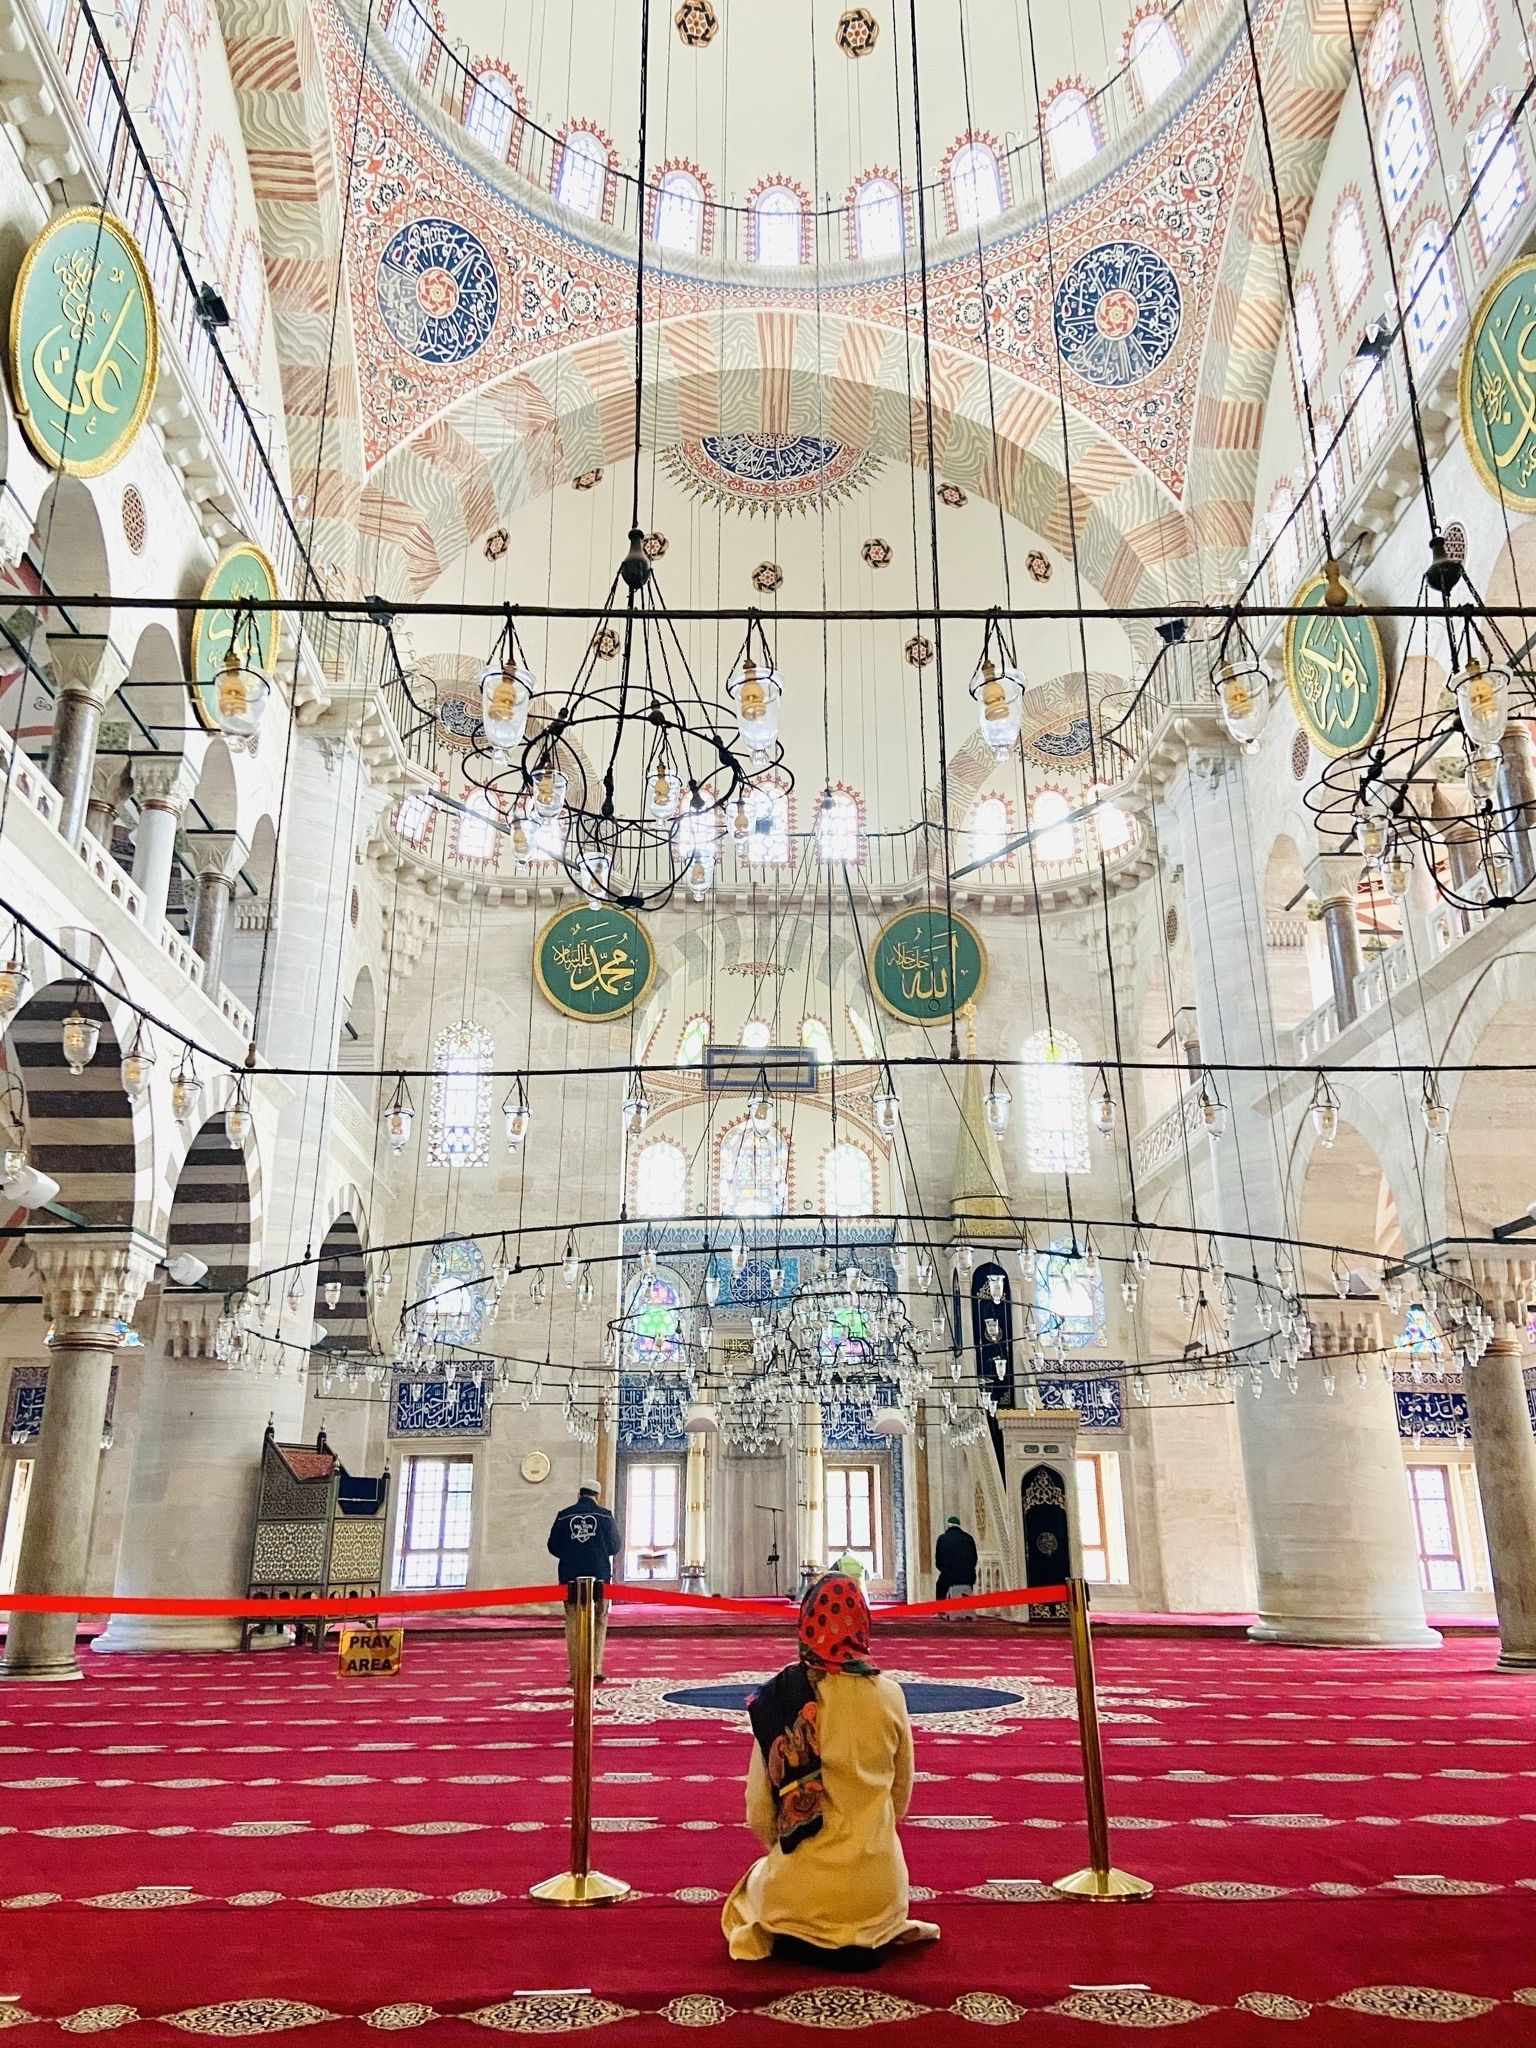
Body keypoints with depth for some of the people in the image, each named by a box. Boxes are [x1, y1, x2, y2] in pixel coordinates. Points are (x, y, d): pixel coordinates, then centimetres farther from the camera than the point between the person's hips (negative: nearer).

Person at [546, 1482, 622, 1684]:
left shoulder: (563, 1516, 0)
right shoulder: (605, 1516, -1)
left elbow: (553, 1547, 4)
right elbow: (616, 1546, 5)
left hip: (571, 1579, 0)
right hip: (599, 1578, 0)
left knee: (574, 1625, 6)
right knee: (598, 1623, 12)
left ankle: (576, 1674, 4)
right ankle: (595, 1671, 8)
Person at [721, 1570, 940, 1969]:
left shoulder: (776, 1699, -12)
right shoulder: (889, 1696, -8)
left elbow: (758, 1815, -7)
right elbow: (901, 1797, 4)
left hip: (799, 1891, -3)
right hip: (878, 1888, 3)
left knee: (758, 1884, 30)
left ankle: (804, 1939, 4)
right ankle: (874, 1935, 10)